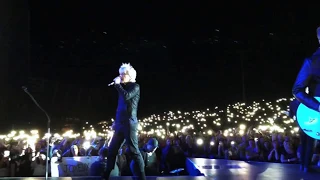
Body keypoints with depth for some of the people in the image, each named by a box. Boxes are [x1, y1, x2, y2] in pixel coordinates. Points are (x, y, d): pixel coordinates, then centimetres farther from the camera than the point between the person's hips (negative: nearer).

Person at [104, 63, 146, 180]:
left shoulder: (135, 87, -2)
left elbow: (126, 96, -22)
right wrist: (116, 122, 18)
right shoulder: (123, 87, 19)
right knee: (112, 149, 10)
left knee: (133, 150, -10)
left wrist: (117, 84, -10)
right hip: (120, 124, 8)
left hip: (129, 123, -8)